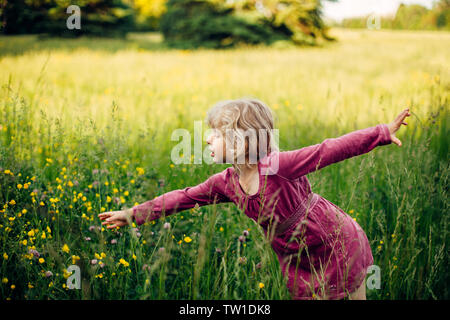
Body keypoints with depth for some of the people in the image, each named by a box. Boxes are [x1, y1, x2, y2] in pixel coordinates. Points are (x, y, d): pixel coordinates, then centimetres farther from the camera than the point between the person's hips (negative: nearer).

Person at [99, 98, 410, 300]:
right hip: (299, 260, 6)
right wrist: (134, 213, 3)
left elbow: (331, 149, -31)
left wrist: (383, 133, -35)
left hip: (340, 244, -6)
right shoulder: (226, 183, -7)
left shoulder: (279, 166, -29)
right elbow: (184, 197, 1)